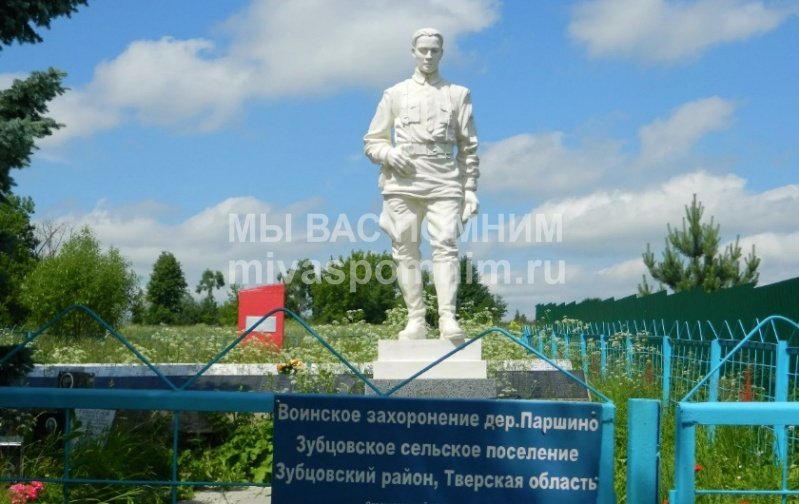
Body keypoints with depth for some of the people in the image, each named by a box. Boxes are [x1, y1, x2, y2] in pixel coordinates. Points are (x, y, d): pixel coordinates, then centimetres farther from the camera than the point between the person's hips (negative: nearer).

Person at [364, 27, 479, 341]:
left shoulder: (458, 94, 16)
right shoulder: (394, 94, 16)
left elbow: (469, 148, 13)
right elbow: (371, 142, 16)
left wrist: (470, 189, 5)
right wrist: (388, 153, -7)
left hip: (444, 184, -1)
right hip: (402, 184, 1)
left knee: (445, 247, -15)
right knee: (405, 251, -3)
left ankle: (448, 318, -21)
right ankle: (415, 320, 0)